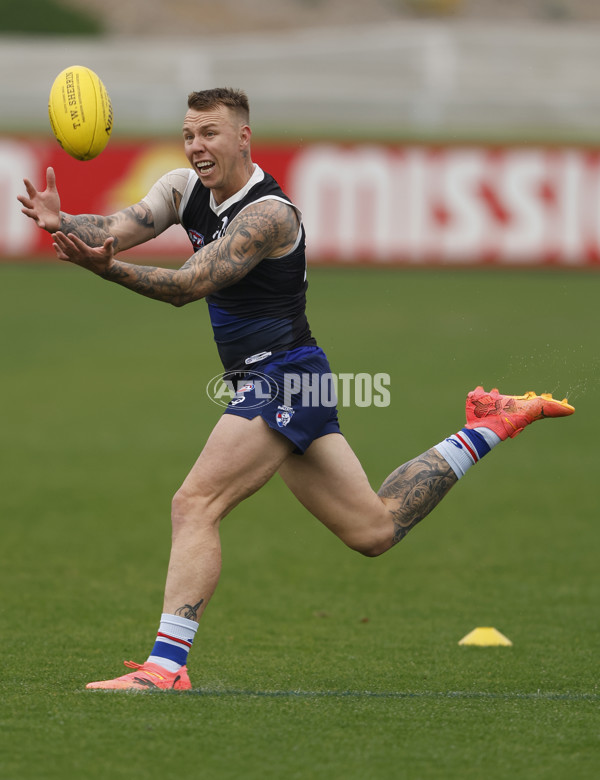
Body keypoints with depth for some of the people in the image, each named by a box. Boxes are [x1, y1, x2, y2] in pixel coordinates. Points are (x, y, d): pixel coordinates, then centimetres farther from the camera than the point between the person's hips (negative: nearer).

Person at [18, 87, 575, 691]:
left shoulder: (269, 214, -18)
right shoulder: (186, 188, 7)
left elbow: (189, 286, -28)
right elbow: (119, 228, -7)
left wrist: (108, 269, -44)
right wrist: (63, 224, -28)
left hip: (283, 375, -9)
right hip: (267, 385, 9)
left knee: (195, 505, -18)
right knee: (374, 530, 15)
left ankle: (166, 664, -22)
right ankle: (490, 425, 28)